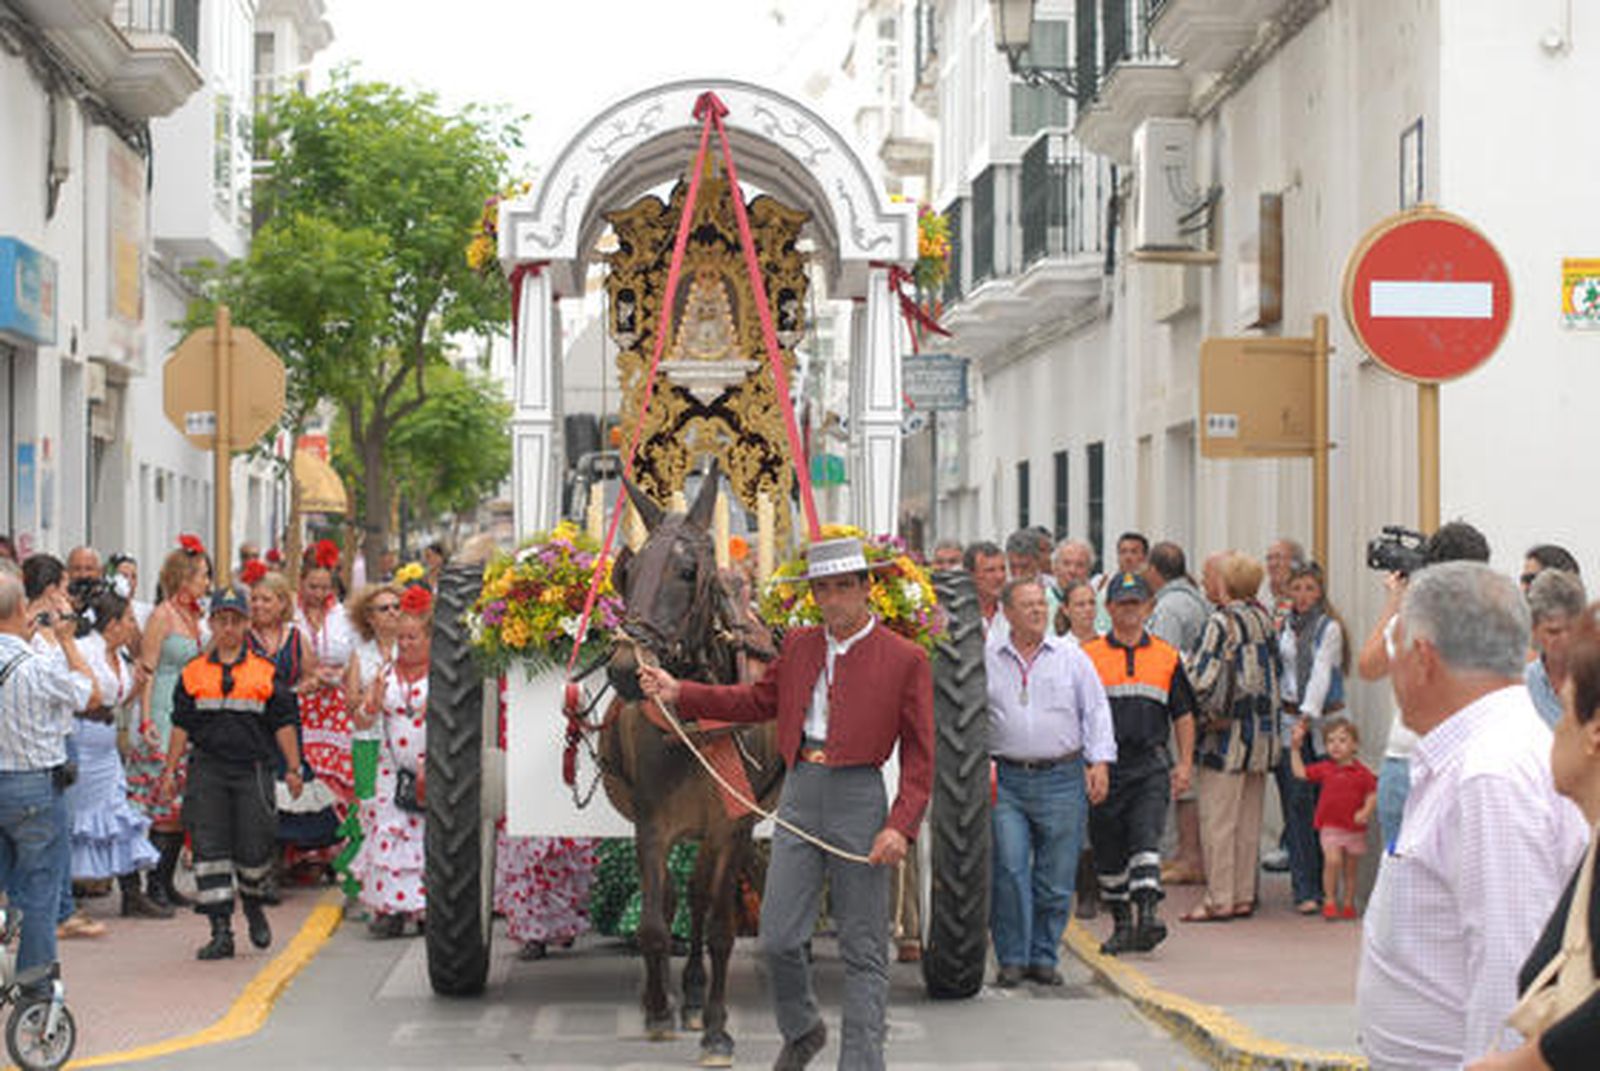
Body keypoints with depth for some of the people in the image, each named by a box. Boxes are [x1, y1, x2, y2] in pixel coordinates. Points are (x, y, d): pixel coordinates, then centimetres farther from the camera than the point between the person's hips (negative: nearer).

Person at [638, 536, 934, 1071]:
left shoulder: (904, 660, -2)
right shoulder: (799, 646, 11)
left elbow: (919, 756, -2)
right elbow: (756, 701, 24)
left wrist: (901, 826, -13)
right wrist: (680, 692, 14)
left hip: (859, 797, -4)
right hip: (799, 795, 4)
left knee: (863, 951, 2)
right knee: (777, 938, 4)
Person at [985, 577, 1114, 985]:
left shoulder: (1071, 657, 10)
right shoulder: (987, 660, 8)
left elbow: (1096, 712, 10)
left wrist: (1099, 762, 0)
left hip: (1062, 779, 1)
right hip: (1006, 779, -1)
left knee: (1056, 878, 1)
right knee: (1009, 871, -9)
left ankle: (1043, 956, 13)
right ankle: (1012, 958, 0)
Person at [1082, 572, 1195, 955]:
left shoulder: (1167, 656, 10)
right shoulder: (1088, 656, 5)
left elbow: (1183, 714, 14)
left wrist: (1185, 764, 6)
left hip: (1150, 765, 0)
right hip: (1104, 765, 1)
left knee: (1146, 839, -15)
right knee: (1109, 851, 6)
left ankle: (1149, 913, -23)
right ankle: (1121, 923, 18)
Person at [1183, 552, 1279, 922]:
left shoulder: (1223, 622, -14)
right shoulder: (1264, 618, 7)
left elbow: (1203, 677, -17)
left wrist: (1205, 712, -1)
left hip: (1229, 730, -7)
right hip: (1262, 731, 7)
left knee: (1217, 821, -2)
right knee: (1248, 822, 12)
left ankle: (1219, 900, -1)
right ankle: (1244, 895, 17)